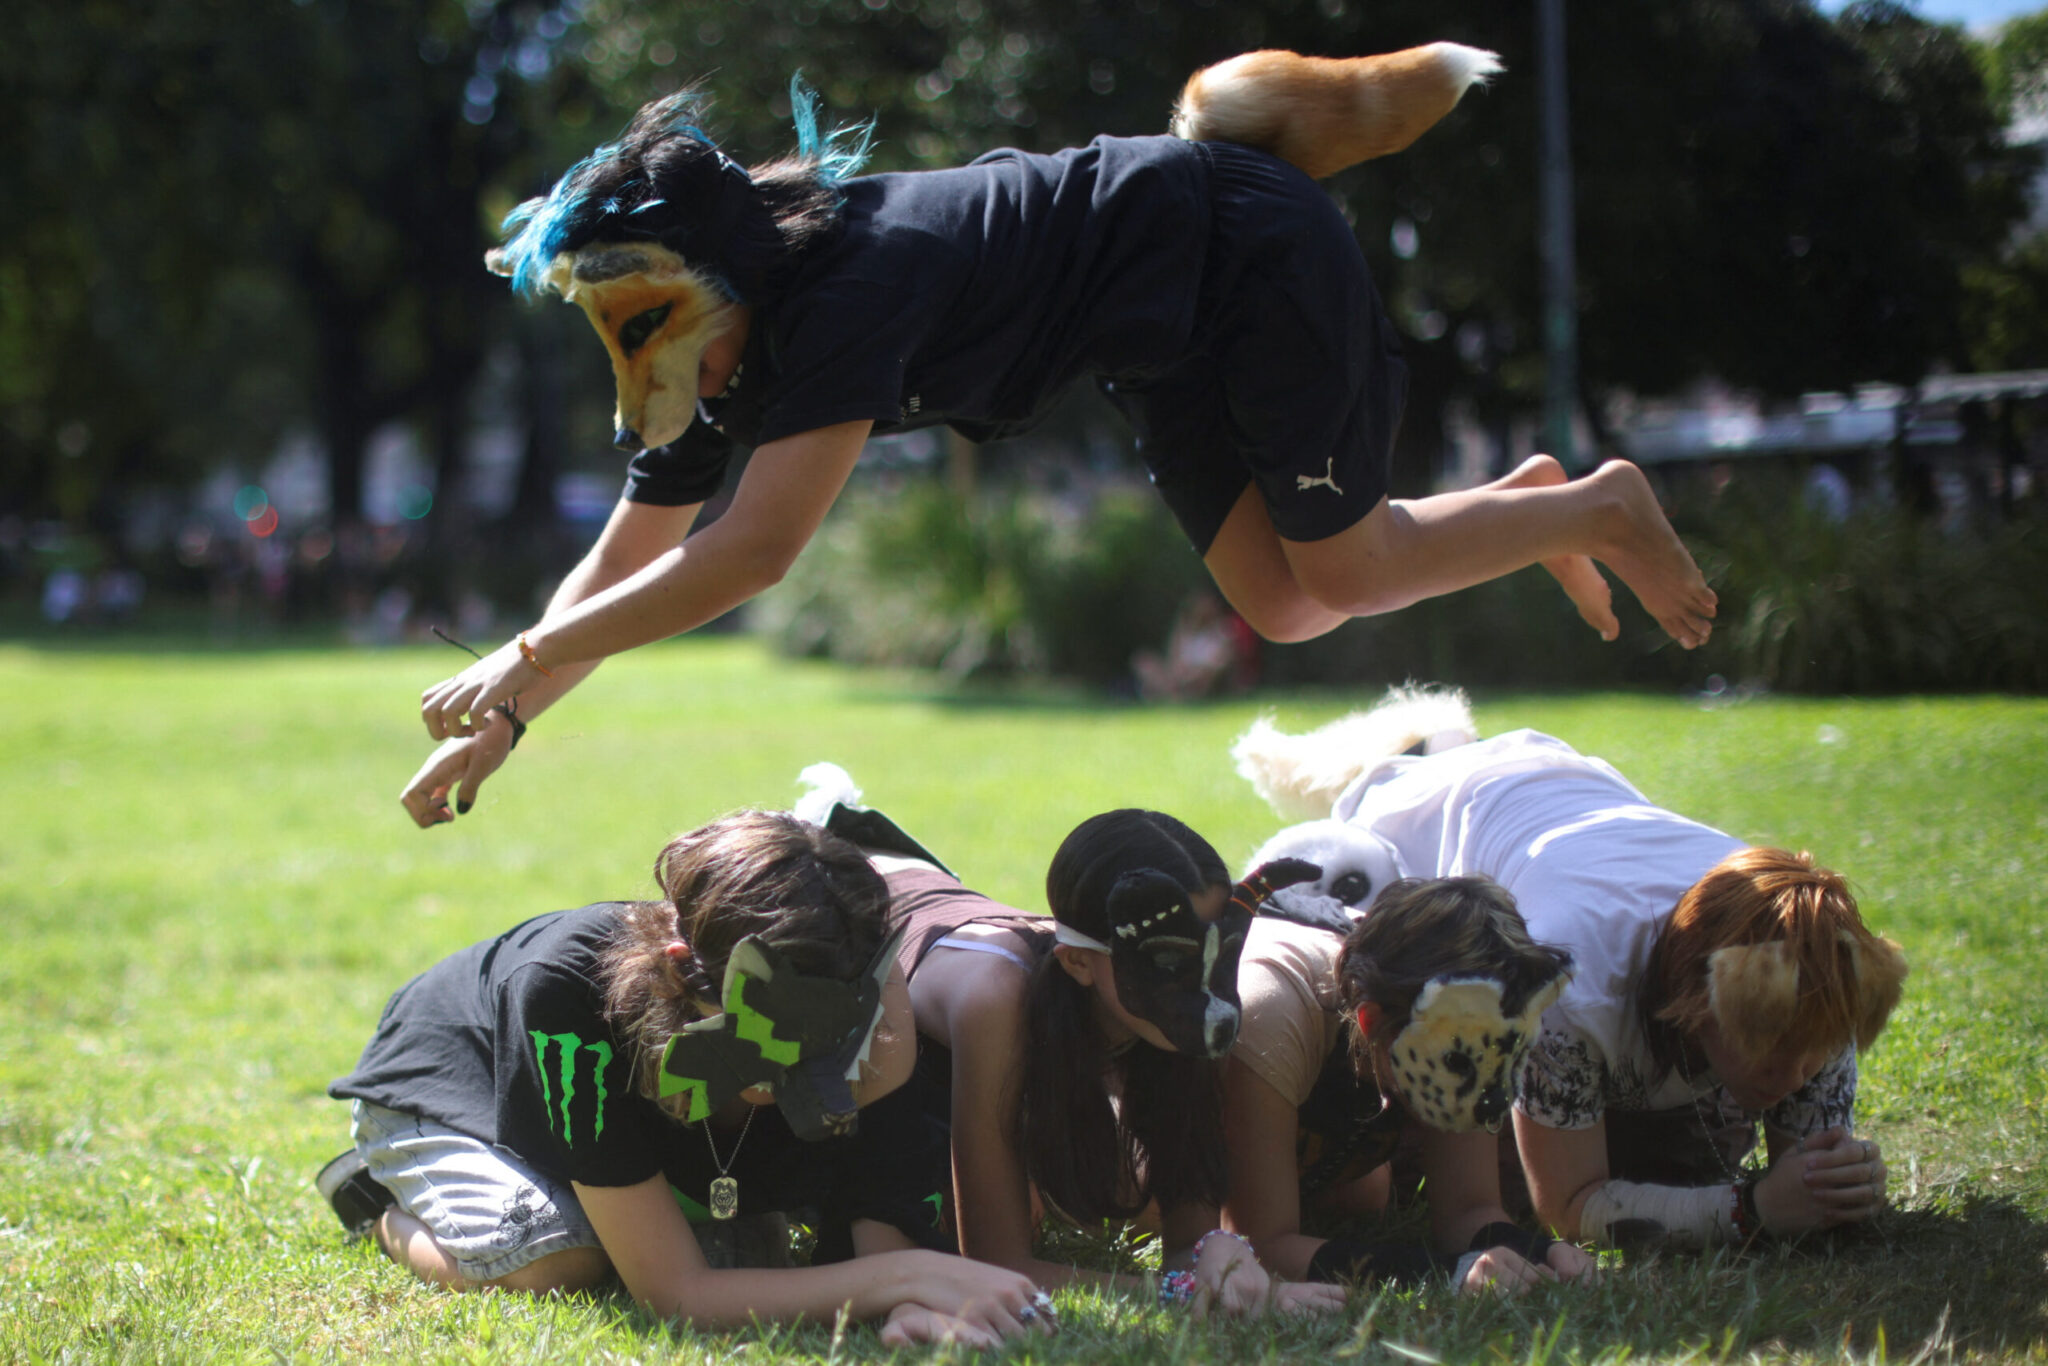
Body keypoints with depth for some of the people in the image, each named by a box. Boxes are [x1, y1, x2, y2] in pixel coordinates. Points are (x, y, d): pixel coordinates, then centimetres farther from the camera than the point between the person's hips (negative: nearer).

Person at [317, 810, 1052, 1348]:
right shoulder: (571, 988, -46)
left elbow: (881, 1240, -31)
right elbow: (672, 1292, -44)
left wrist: (910, 1296, -57)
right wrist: (905, 1274, -51)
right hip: (446, 1074, -5)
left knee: (750, 1259, -13)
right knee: (557, 1258, -32)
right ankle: (385, 1203, 3)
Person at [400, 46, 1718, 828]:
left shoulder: (850, 285, -36)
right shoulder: (723, 354, -11)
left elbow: (752, 552, -43)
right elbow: (625, 563, -3)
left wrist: (523, 659, -40)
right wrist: (500, 723, -13)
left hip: (1249, 258, -8)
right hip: (1176, 345, 8)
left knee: (1344, 568, 1)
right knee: (1285, 606, 11)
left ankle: (1597, 508, 22)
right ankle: (1534, 505, 30)